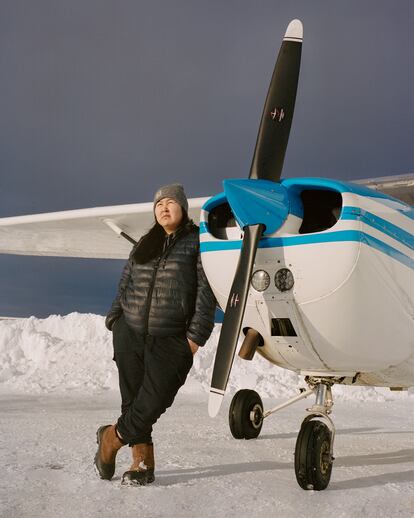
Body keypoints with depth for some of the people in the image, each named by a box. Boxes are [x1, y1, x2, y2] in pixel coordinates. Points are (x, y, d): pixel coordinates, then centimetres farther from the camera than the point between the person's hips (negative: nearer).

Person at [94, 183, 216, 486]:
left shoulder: (197, 242, 1)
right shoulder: (145, 244, 17)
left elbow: (206, 292, -5)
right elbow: (126, 284, 20)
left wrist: (196, 336, -11)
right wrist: (115, 320, 8)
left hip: (170, 341, -4)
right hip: (130, 335, 5)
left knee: (154, 401, -8)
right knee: (133, 400, 5)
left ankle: (113, 436, 17)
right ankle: (143, 462, 16)